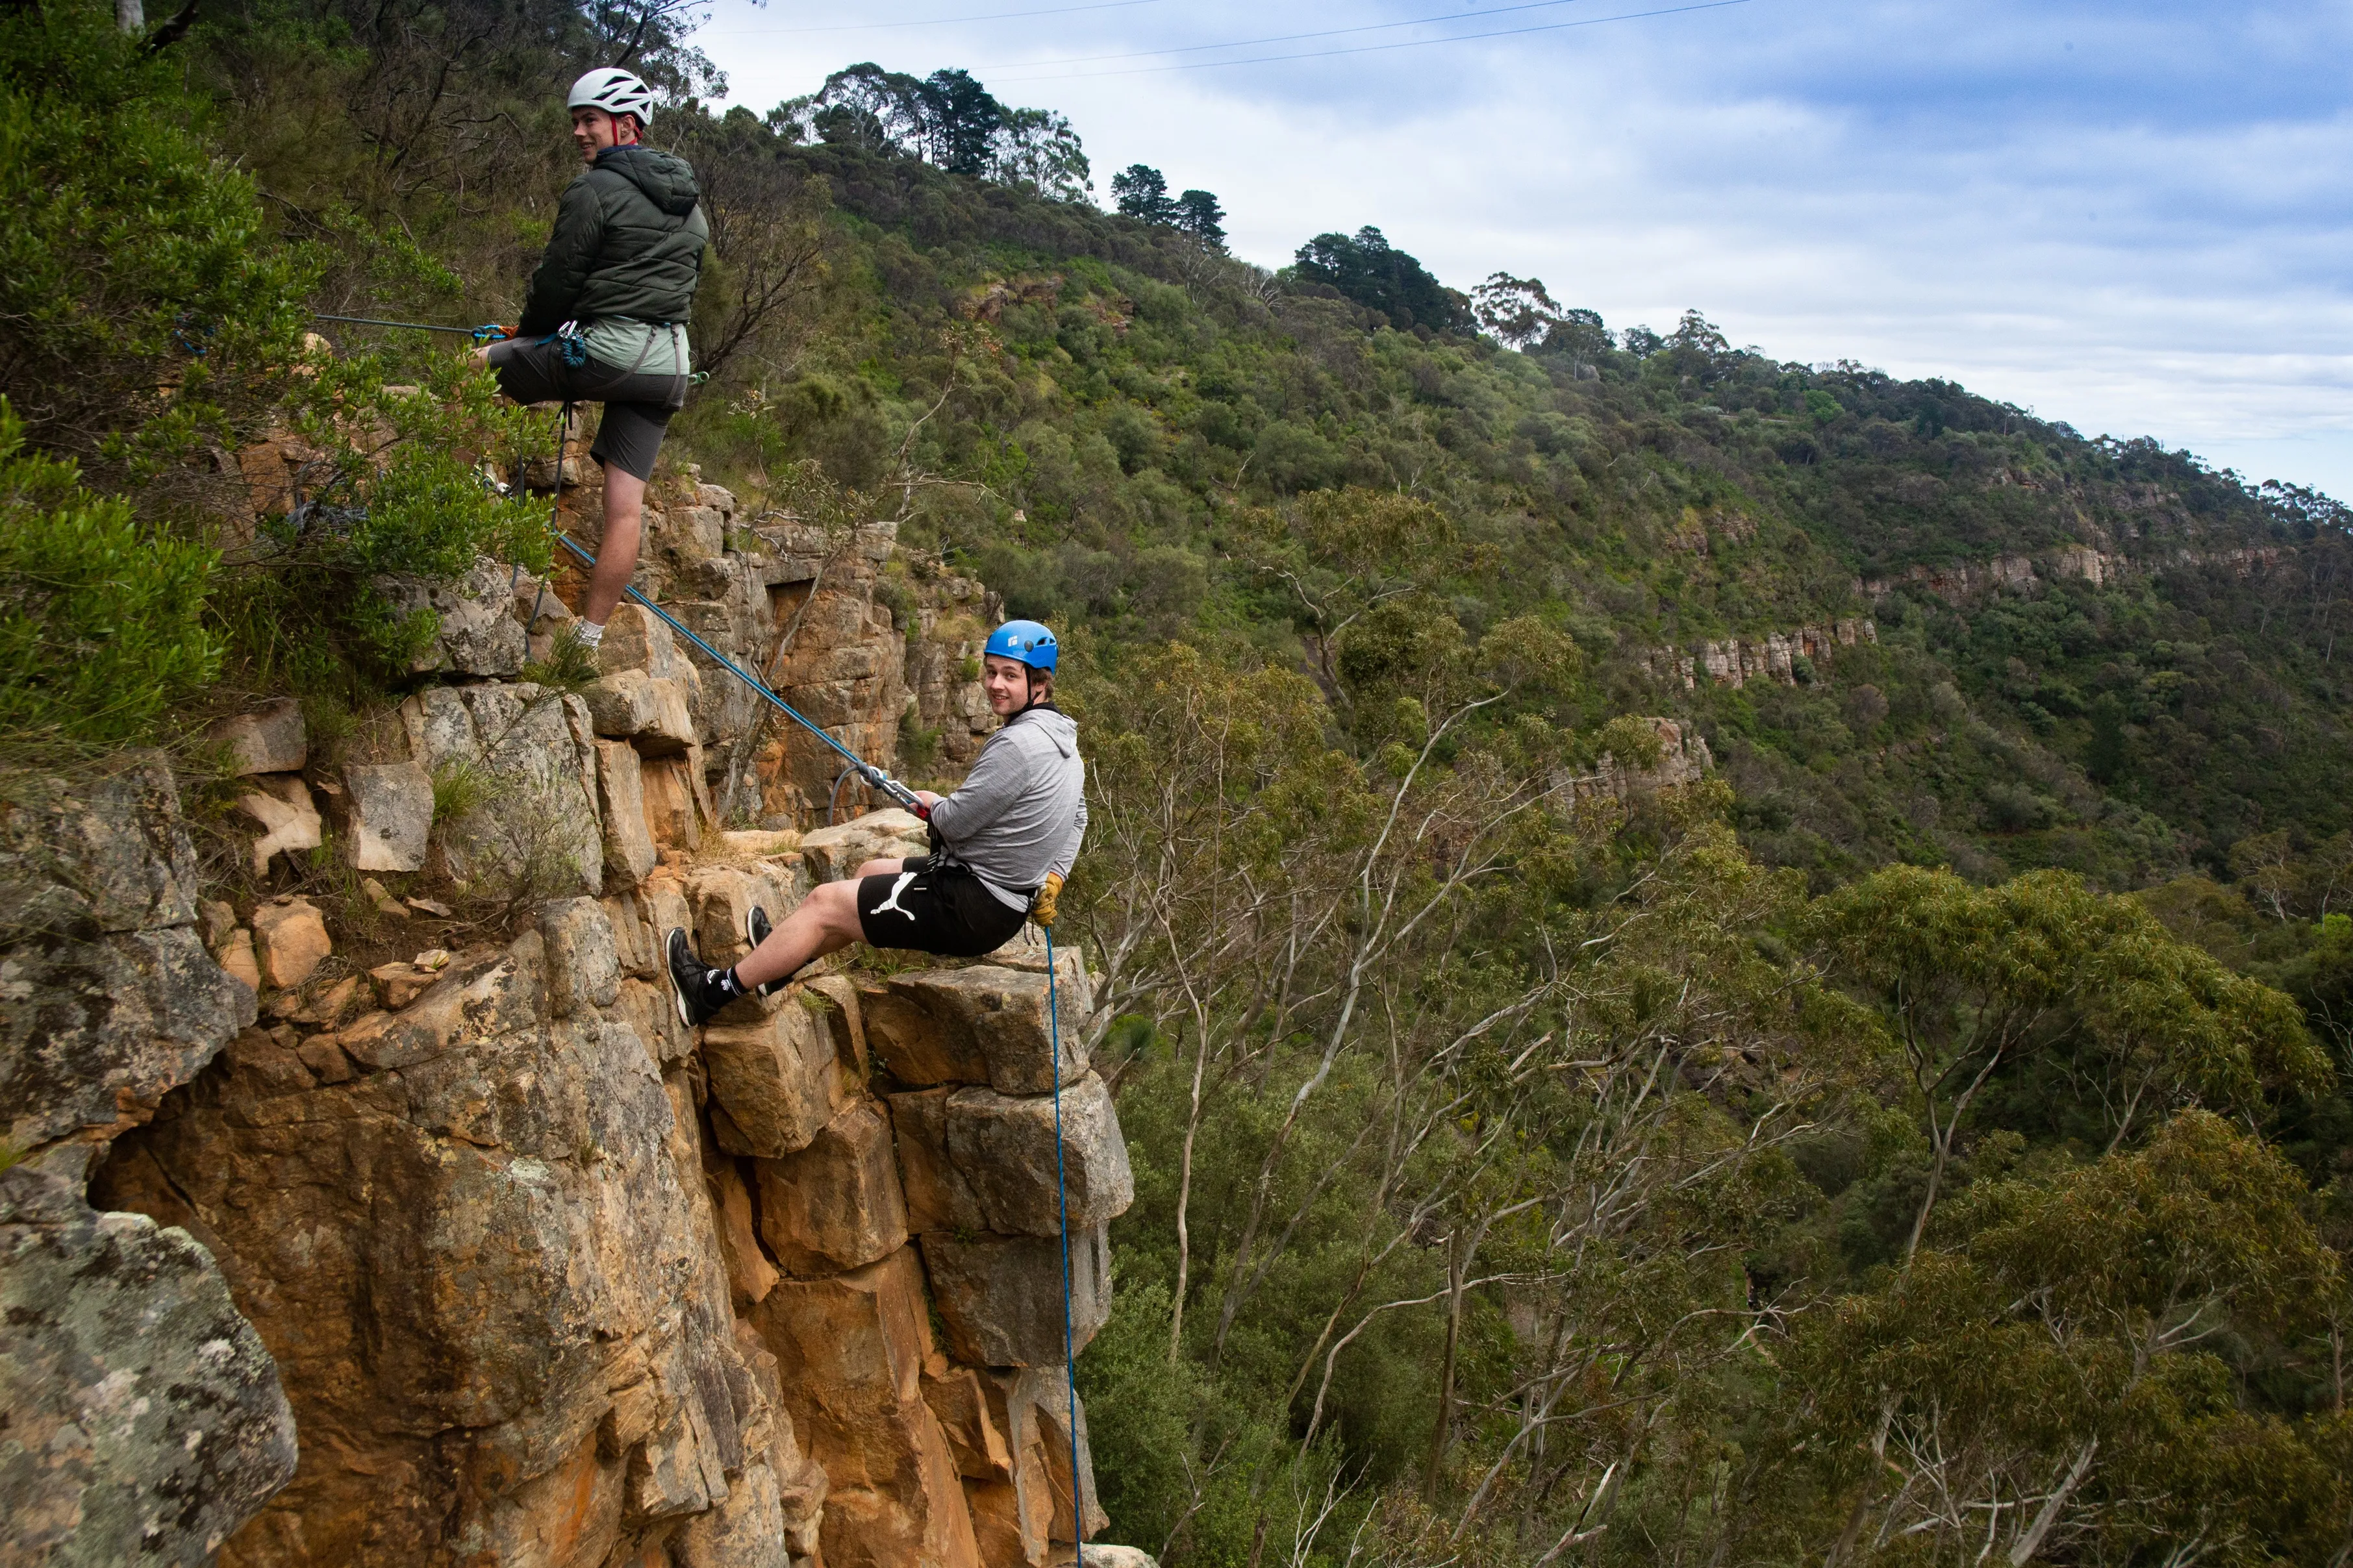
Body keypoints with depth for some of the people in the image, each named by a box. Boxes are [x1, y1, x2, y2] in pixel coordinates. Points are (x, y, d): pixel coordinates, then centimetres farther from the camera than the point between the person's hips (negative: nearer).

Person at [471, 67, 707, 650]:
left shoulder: (594, 191, -7)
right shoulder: (689, 200, 16)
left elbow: (557, 281, -5)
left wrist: (527, 336, 14)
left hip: (602, 350, -7)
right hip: (668, 363, 7)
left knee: (476, 365, 15)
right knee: (626, 507, 4)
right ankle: (590, 636, 7)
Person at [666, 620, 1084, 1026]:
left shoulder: (1017, 744, -25)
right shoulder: (1063, 738, 7)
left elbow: (955, 822, -22)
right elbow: (1077, 817, 20)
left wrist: (931, 802, 0)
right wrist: (1051, 879, 16)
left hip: (970, 910, -10)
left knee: (825, 903, -1)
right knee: (869, 872, 27)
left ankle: (713, 991, 12)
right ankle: (786, 961, 44)